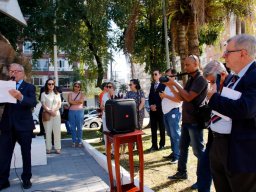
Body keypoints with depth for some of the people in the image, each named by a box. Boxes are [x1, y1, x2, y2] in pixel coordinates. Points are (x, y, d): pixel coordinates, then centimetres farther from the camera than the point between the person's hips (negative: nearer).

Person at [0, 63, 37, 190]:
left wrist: (20, 97, -38)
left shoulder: (29, 87, -2)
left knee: (26, 153, 9)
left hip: (24, 125, -3)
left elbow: (33, 103, -19)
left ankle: (26, 179, 23)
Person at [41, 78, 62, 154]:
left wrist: (54, 110, -11)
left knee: (57, 131, -1)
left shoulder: (57, 94, 14)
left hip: (56, 114, 2)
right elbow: (43, 105, -2)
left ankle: (57, 148, 2)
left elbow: (59, 104, 7)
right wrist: (49, 111, -16)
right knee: (48, 131, -2)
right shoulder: (44, 94, 6)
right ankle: (48, 148, 3)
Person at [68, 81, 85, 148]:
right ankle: (74, 141, 13)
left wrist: (73, 102, -7)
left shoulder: (81, 94, 7)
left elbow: (81, 100, -11)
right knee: (73, 127, 5)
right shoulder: (70, 94, 10)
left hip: (80, 111, -1)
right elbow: (70, 101, -7)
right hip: (72, 111, 2)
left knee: (79, 127, 0)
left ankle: (80, 141, 9)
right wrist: (78, 101, -8)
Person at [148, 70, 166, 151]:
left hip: (160, 109, -5)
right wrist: (151, 105, -2)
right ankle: (154, 145, 10)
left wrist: (156, 106, -12)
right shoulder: (152, 85, 18)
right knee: (153, 128, 5)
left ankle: (162, 144, 12)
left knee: (161, 128, 4)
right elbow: (150, 96, 14)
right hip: (152, 109, 6)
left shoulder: (163, 85, -2)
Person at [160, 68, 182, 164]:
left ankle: (177, 156, 0)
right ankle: (173, 153, 23)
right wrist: (161, 95, 5)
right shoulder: (166, 86, 17)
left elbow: (179, 99, -21)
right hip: (166, 112, 9)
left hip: (173, 112, -9)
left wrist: (166, 96, -18)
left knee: (175, 134, -6)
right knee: (170, 134, 14)